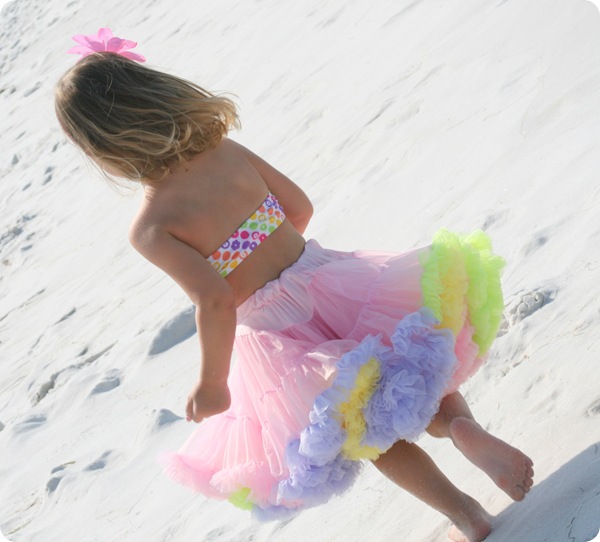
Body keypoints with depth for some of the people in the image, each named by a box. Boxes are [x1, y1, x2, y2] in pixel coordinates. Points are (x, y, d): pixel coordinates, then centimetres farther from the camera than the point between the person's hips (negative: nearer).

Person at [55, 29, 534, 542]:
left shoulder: (151, 229, -19)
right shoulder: (227, 151, -4)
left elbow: (215, 301, -25)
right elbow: (300, 207, 6)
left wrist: (212, 382, -11)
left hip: (276, 337, -4)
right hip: (323, 272, 4)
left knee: (369, 427, 19)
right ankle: (462, 423, -5)